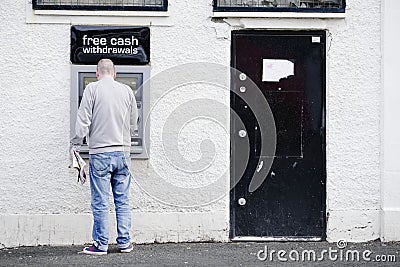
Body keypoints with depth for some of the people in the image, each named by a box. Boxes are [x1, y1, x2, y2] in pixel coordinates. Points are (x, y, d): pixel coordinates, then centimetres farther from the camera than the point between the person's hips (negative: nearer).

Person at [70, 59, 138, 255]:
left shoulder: (92, 89, -3)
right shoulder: (127, 90, 8)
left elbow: (83, 121, -8)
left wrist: (75, 145, -1)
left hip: (100, 152, -4)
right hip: (123, 151, 4)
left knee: (100, 202, 1)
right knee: (122, 200, 10)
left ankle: (101, 245, 6)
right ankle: (125, 243, 14)